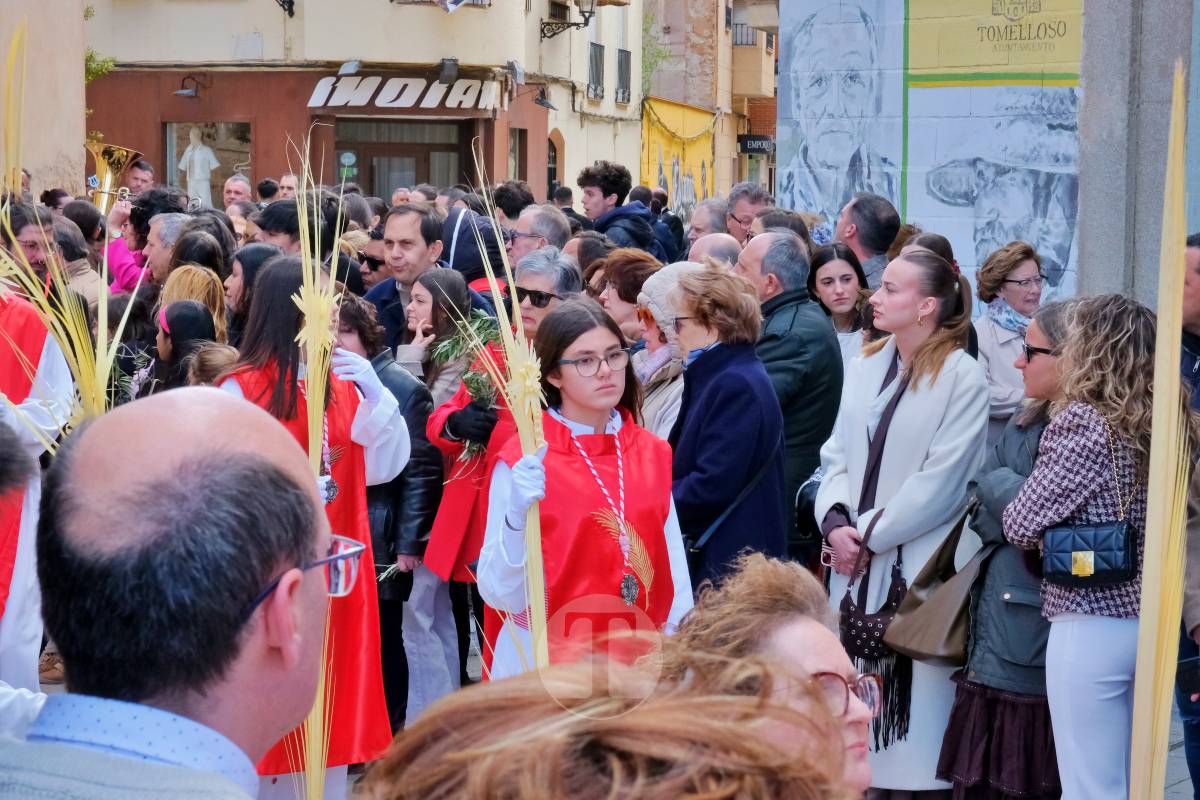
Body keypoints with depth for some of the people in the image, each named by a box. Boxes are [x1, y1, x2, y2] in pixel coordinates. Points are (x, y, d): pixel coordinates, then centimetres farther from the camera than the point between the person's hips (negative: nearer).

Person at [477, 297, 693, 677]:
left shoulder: (653, 455, 2)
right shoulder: (523, 463, -11)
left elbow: (675, 577, 7)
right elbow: (501, 596, -15)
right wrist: (517, 516, -29)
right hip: (549, 667, -4)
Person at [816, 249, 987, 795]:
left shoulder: (962, 377, -9)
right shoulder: (865, 367, 11)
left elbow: (940, 481, -13)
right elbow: (837, 455, 12)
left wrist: (869, 534, -10)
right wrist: (835, 522, -6)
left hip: (918, 566, -6)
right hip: (856, 562, 6)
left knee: (912, 689, -4)